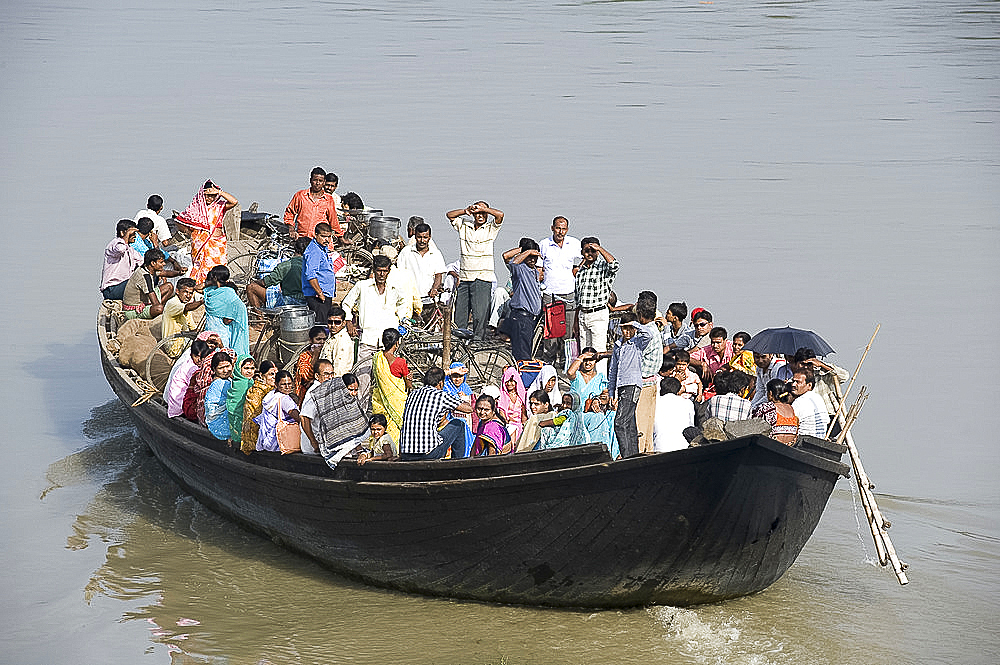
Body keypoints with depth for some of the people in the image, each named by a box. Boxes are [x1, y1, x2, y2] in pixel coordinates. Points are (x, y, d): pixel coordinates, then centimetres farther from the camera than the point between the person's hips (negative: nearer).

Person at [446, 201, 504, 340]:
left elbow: (500, 215, -12)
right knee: (459, 313, 4)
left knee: (480, 314, -8)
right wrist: (466, 211, -4)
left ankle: (478, 338, -4)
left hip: (482, 277, -3)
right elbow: (450, 215, 7)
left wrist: (483, 208, -8)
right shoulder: (464, 226, 12)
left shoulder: (490, 229, 3)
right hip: (464, 276, 3)